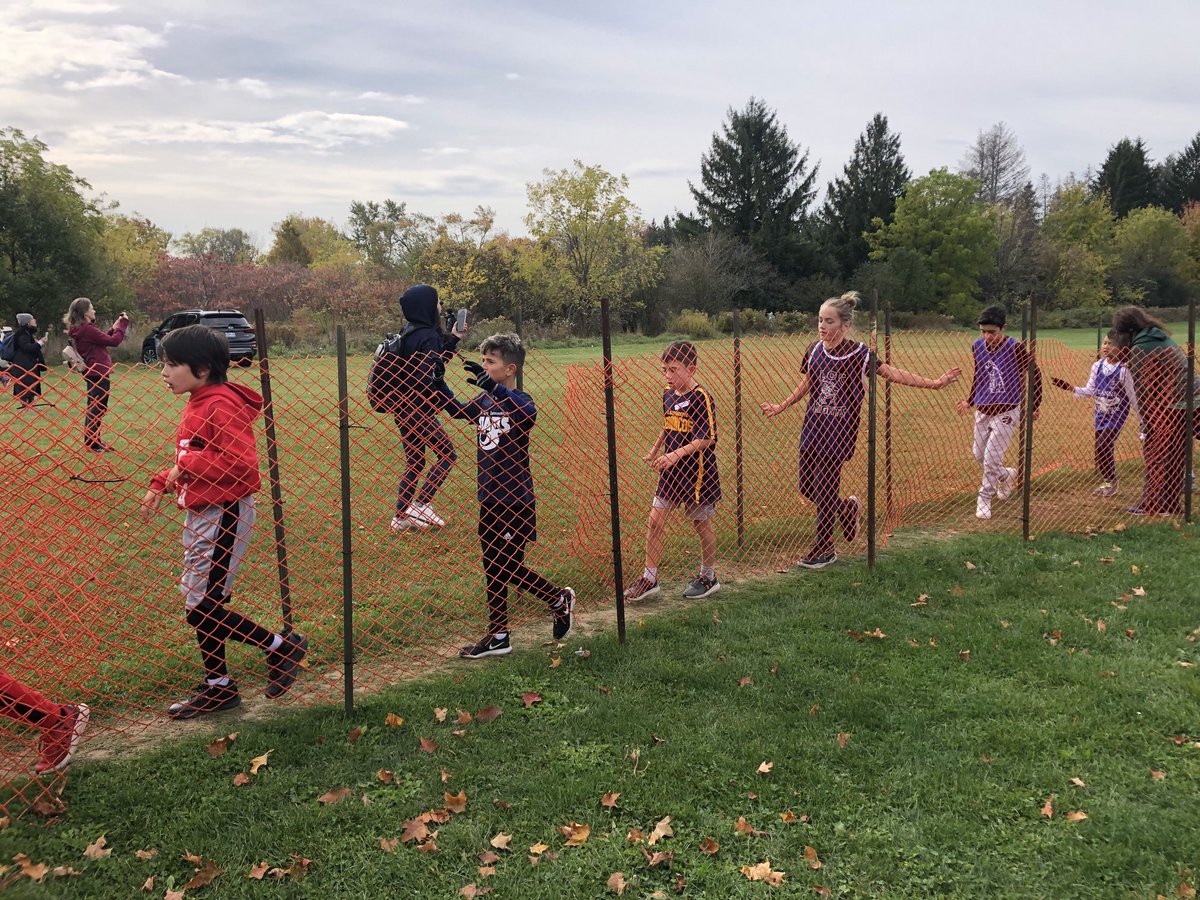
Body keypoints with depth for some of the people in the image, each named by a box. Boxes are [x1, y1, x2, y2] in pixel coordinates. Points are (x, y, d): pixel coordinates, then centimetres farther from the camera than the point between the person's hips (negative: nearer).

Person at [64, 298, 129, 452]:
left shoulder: (79, 330, 9)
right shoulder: (88, 330, -20)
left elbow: (102, 339, 17)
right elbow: (113, 341, -19)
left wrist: (114, 328, 10)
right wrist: (123, 324, -7)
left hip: (91, 373, 10)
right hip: (99, 373, -10)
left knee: (93, 409, 18)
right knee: (98, 409, -2)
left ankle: (93, 442, 28)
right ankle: (92, 444, 3)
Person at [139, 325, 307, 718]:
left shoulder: (221, 405, -18)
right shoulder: (198, 403, 12)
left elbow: (241, 464, -26)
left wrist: (187, 465, -19)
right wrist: (161, 483, 11)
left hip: (224, 517, -10)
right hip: (201, 515, 10)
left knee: (202, 608, -6)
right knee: (201, 605, 15)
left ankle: (282, 646, 9)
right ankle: (217, 686, 27)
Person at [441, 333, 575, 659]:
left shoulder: (519, 401, -15)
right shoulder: (482, 401, 6)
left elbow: (528, 412, -38)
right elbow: (456, 409, 22)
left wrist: (492, 386, -51)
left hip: (515, 501, -7)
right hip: (489, 499, 7)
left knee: (508, 569, 0)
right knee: (493, 570, 12)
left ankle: (560, 599, 24)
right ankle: (498, 637, 22)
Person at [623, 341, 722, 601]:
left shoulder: (700, 397, -16)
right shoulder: (668, 394, 7)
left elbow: (707, 438, -21)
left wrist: (676, 454, -28)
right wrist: (655, 450, 19)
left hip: (697, 472, -7)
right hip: (671, 470, 7)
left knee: (701, 524, 8)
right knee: (654, 521, 3)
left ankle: (708, 577, 26)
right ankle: (649, 578, 12)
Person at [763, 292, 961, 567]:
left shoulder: (858, 352, -10)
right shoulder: (813, 350, 4)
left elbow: (894, 374, -9)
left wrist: (934, 383, -14)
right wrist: (781, 407, 22)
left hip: (839, 432, -5)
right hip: (813, 428, 5)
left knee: (824, 490, -4)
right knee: (807, 487, 6)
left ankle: (824, 549, 15)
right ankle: (848, 508, 35)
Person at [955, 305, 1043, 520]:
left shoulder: (1015, 348, -17)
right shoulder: (977, 346, -2)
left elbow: (1035, 373, -5)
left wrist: (1035, 407, -2)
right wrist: (970, 401, 12)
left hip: (1007, 412, -6)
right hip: (983, 411, 6)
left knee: (991, 458, -10)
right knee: (978, 455, 14)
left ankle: (984, 499, 8)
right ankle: (1006, 475, 43)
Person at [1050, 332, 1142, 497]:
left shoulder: (1122, 370, -14)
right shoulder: (1097, 366, 0)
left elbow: (1132, 397, -7)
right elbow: (1090, 391, 5)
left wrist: (1142, 419, -4)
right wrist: (1072, 388, -8)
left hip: (1117, 415, -6)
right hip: (1101, 414, 6)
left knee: (1102, 444, -16)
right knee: (1102, 447, 10)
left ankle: (1111, 483, 0)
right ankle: (1106, 483, 25)